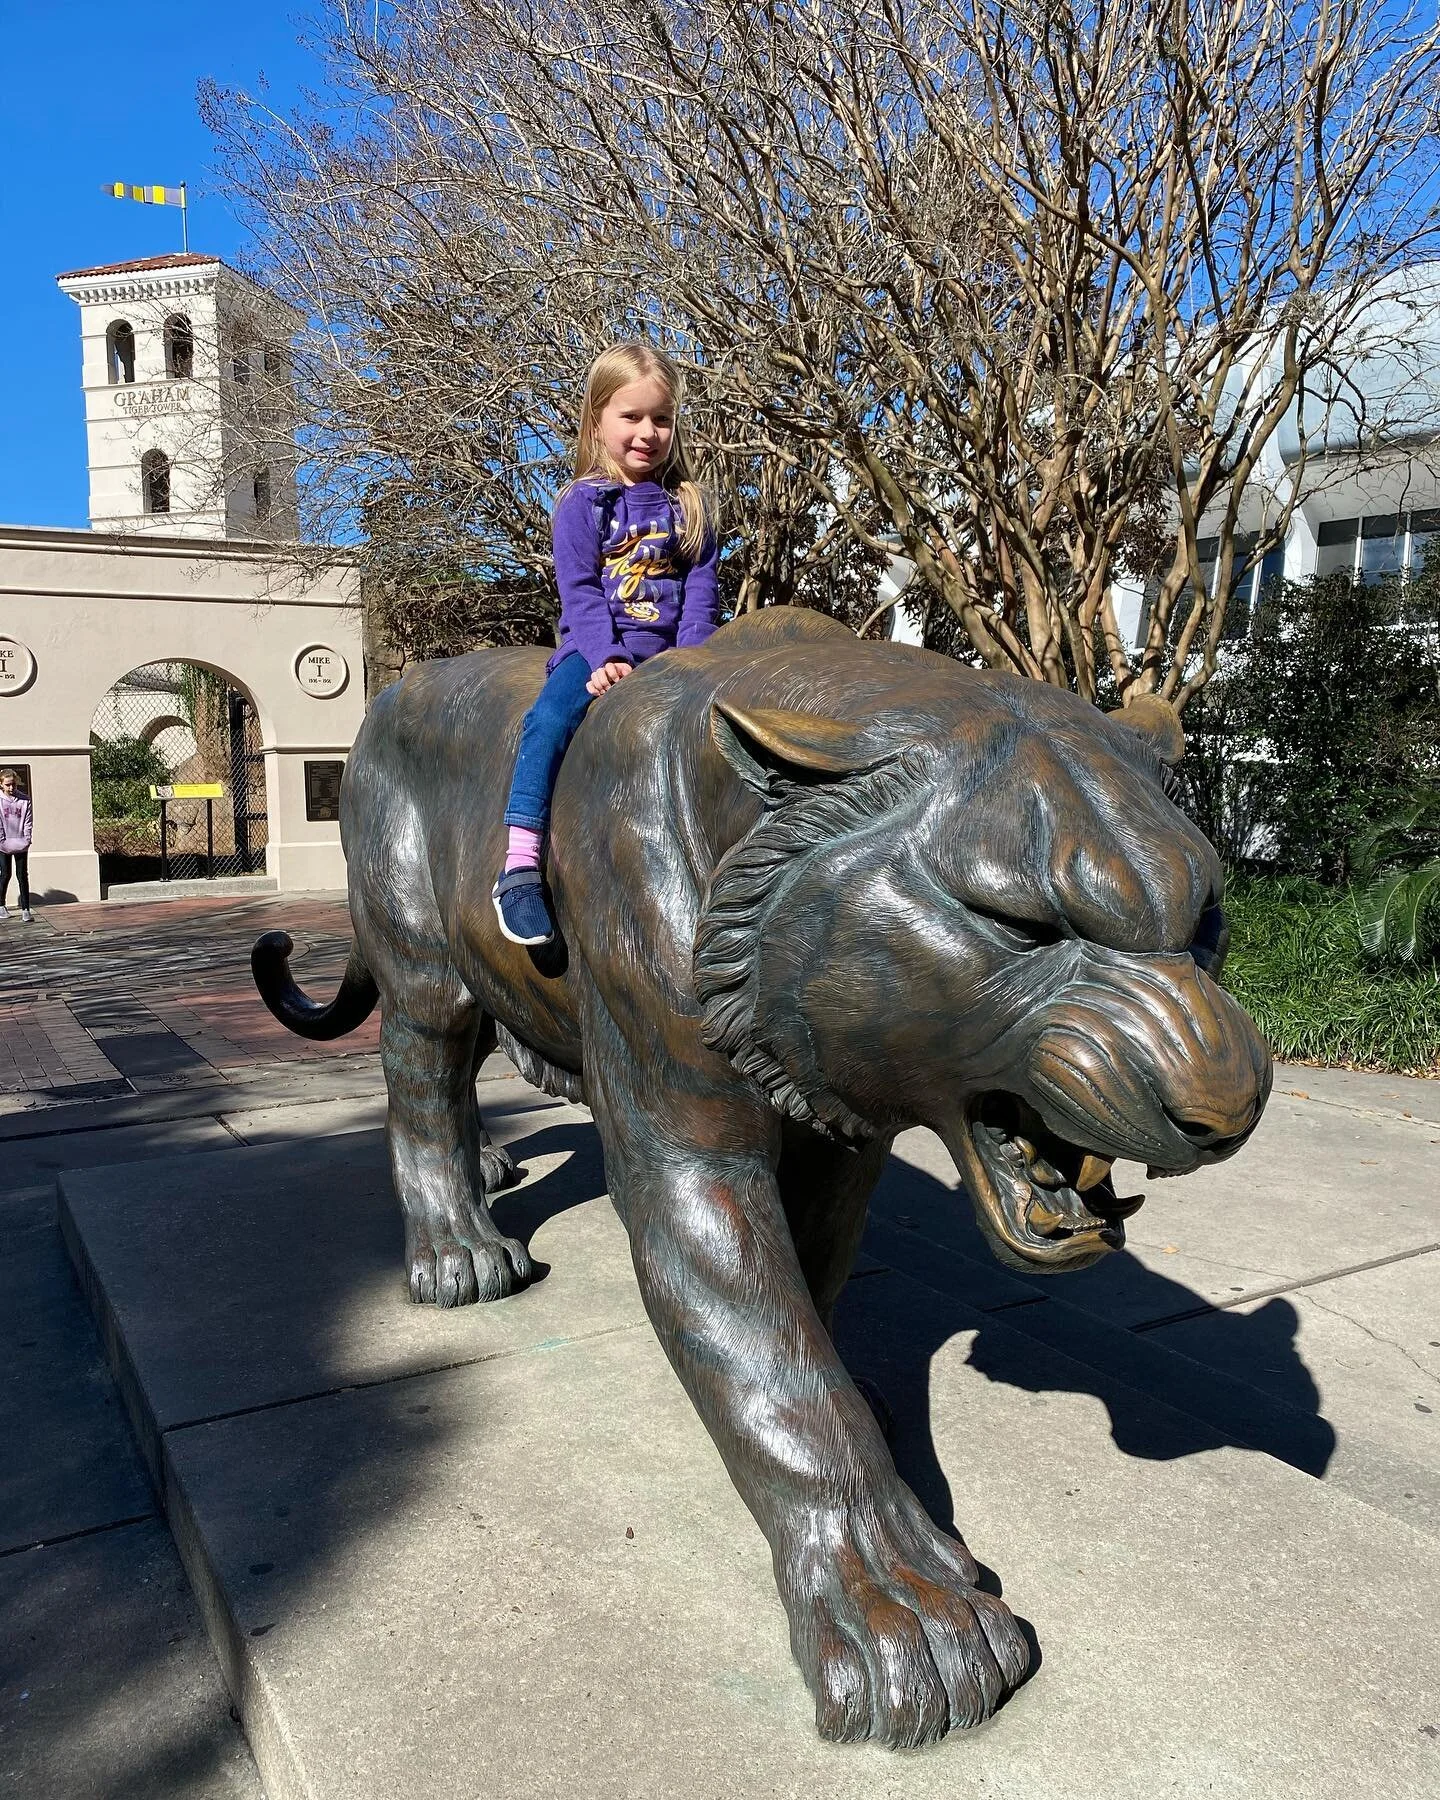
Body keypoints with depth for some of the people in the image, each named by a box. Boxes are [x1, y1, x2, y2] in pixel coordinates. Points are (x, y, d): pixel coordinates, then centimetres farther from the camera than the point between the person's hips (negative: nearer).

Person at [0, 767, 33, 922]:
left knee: (23, 876, -2)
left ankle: (25, 909, -5)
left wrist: (26, 839, -7)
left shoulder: (24, 800, 3)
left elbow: (27, 821, 3)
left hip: (21, 844, 1)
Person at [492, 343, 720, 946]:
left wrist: (688, 662, -11)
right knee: (549, 720, -30)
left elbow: (701, 589, 4)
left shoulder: (687, 506, 13)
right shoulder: (583, 504, 5)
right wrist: (606, 657, -19)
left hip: (670, 653, 3)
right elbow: (580, 591, -4)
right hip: (597, 649, -3)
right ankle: (519, 866, -33)